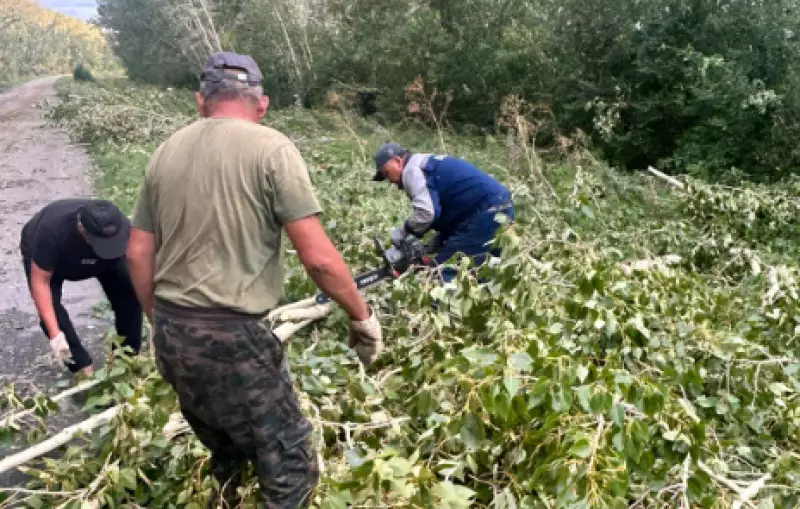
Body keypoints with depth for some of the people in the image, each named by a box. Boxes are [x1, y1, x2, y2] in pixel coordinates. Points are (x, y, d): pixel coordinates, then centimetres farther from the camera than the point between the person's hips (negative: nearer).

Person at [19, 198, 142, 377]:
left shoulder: (122, 230, -37)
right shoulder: (52, 230, -44)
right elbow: (40, 281, -35)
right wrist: (55, 333, -40)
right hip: (40, 253, -2)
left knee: (129, 291, -18)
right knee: (49, 308, -24)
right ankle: (82, 366, -6)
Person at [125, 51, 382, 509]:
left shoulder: (167, 152, 8)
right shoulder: (272, 148, -9)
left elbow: (138, 254, 11)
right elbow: (318, 258, -14)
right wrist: (363, 316, 0)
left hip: (171, 334, 7)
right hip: (231, 336, -7)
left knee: (225, 458, 25)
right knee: (290, 470, 5)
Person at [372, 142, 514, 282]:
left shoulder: (412, 169, -3)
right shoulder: (430, 163, 27)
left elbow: (426, 212, -18)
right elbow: (450, 212, 24)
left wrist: (403, 231, 0)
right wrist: (433, 248, 18)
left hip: (485, 212, -11)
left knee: (444, 273, -6)